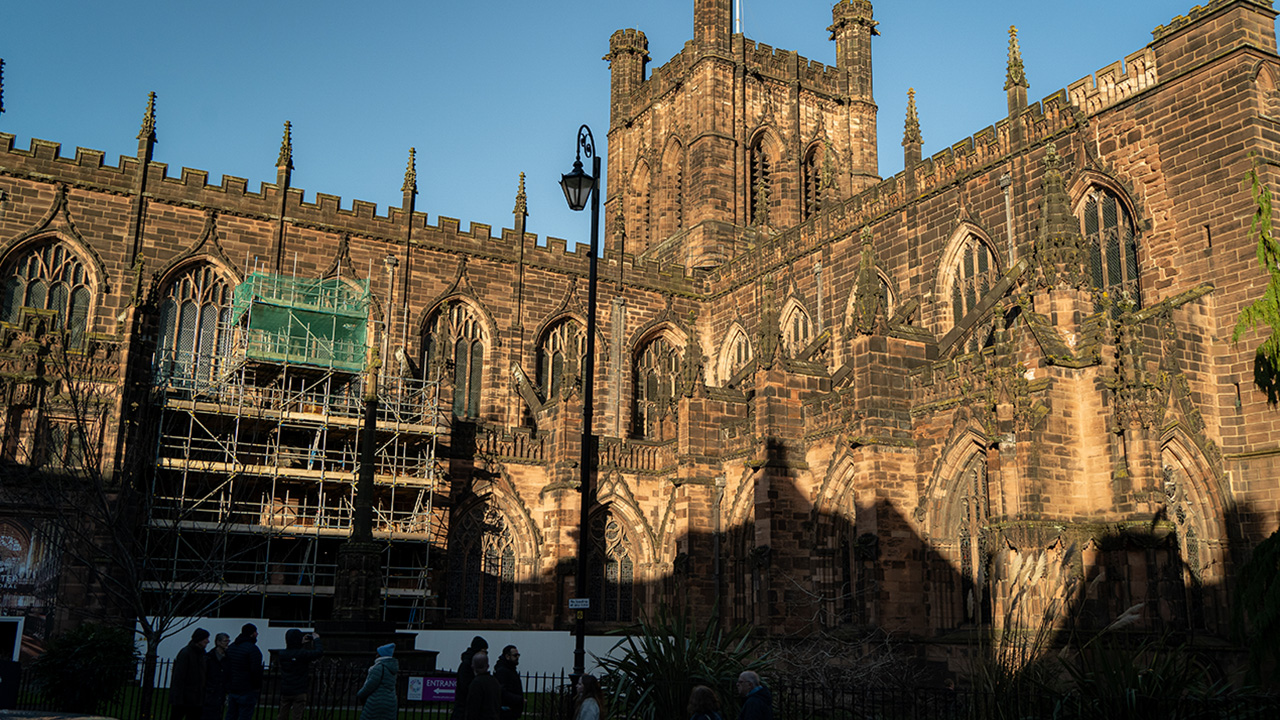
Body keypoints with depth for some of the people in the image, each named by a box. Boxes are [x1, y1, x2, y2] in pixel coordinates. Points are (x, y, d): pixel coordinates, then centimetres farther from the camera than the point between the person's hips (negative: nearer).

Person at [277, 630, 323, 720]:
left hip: (285, 692, 5)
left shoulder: (282, 654, -3)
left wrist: (301, 643, 21)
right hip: (299, 692, -5)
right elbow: (319, 652, -12)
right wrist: (316, 639, 2)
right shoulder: (303, 654, -18)